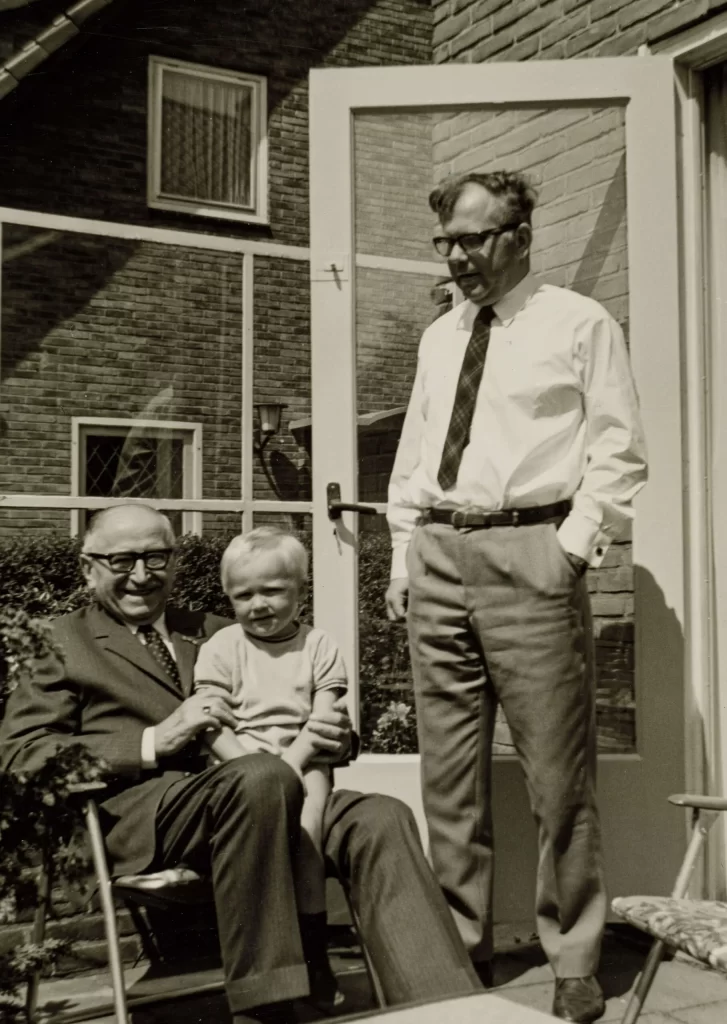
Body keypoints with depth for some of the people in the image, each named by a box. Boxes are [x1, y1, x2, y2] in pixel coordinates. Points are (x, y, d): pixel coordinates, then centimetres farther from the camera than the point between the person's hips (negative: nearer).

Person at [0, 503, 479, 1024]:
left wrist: (336, 739, 0)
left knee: (382, 819, -24)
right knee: (262, 775, -36)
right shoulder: (62, 643, 15)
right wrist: (156, 741, -10)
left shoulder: (219, 634, 28)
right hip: (136, 811, -4)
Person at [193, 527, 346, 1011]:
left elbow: (323, 718, 2)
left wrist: (290, 762, -16)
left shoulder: (318, 645, 10)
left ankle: (311, 950, -18)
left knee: (308, 804, -29)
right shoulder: (221, 648, 8)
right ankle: (313, 950, -20)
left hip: (302, 761, 1)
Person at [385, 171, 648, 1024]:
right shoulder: (438, 338, 19)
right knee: (447, 772, 9)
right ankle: (459, 949, 21)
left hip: (529, 552, -5)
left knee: (558, 774, -3)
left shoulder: (579, 324, 3)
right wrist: (403, 553, 11)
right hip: (436, 556, 6)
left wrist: (575, 544, -12)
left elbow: (617, 451, -2)